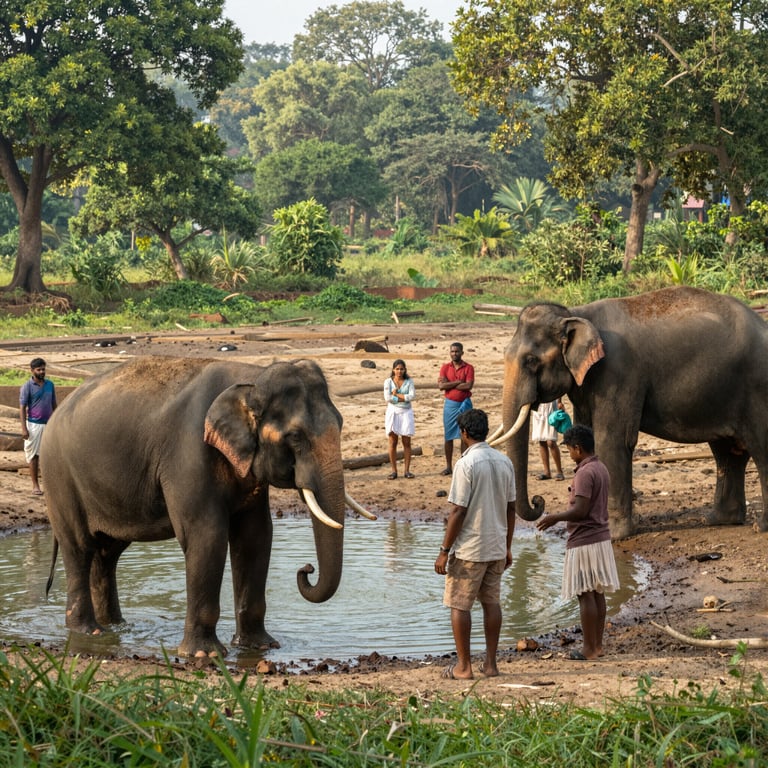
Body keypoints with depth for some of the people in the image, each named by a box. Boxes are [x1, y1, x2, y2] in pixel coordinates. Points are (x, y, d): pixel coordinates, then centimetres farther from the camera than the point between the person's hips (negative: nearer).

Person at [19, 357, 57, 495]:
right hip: (34, 425, -4)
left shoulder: (50, 384, 8)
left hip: (49, 424, 4)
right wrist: (24, 428, -14)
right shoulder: (27, 386, -5)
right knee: (34, 455, 1)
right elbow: (22, 408, -7)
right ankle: (35, 485, 7)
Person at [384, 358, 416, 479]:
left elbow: (412, 396, -12)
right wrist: (403, 397, -10)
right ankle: (394, 470, 6)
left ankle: (407, 470, 6)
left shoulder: (409, 381, 2)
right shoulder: (388, 382, 0)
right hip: (393, 413, 0)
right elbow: (387, 398, -11)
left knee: (406, 443, 1)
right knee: (393, 443, 1)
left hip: (406, 413, 0)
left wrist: (396, 394, -12)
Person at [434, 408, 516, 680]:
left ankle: (463, 666, 4)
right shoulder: (504, 462, 5)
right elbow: (511, 508, 10)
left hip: (469, 549, -7)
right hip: (496, 548, 7)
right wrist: (507, 547, 19)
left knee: (459, 605, 2)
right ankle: (490, 663, 15)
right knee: (491, 602, 13)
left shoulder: (466, 464, -16)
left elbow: (458, 512, -17)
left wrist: (444, 551, -11)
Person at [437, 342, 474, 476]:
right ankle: (448, 466, 11)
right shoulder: (445, 367, 4)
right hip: (450, 404, 2)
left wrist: (449, 384, -12)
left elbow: (468, 386, -17)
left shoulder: (468, 368, -2)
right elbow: (441, 385, -9)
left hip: (464, 404, -2)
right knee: (449, 436, 5)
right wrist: (458, 382, -14)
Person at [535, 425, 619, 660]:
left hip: (584, 541, -10)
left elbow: (580, 510, -23)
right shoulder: (601, 468, 11)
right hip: (601, 537, 10)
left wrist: (553, 518, -9)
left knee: (585, 594, -4)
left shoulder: (585, 473, -19)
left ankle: (589, 649, 0)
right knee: (597, 593, 12)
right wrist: (559, 518, 21)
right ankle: (598, 645, 17)